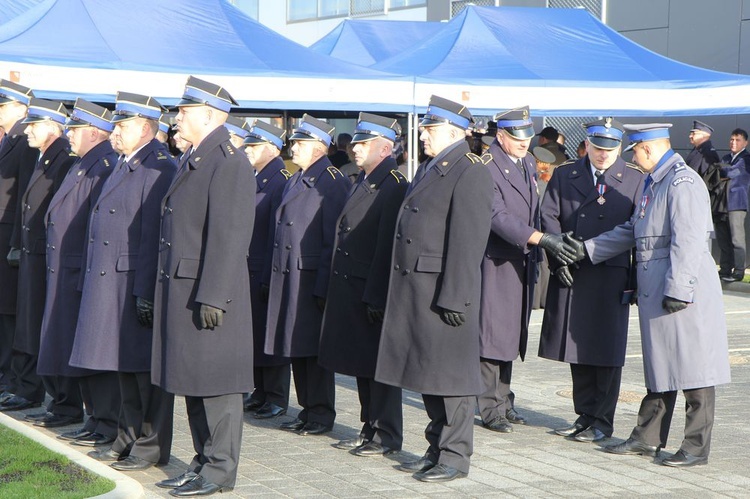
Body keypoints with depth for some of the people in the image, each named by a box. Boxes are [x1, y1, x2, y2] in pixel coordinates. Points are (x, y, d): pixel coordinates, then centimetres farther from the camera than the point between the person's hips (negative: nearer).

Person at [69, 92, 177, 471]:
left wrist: (145, 293, -23)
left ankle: (152, 446, 5)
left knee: (146, 368, -2)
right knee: (125, 368, 15)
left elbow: (153, 236, -20)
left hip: (137, 284, -10)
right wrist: (94, 279, 17)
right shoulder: (125, 166, 16)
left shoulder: (158, 168, -15)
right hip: (112, 283, 10)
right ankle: (129, 439, 23)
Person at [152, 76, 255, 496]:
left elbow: (229, 236, -20)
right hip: (180, 288, 10)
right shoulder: (192, 161, 16)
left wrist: (212, 297, -23)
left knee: (216, 383, -3)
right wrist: (166, 289, 19)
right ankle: (204, 462, 23)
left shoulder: (230, 163, -14)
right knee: (192, 381, 14)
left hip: (210, 292, -10)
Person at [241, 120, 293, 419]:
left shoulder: (281, 181, -13)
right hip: (248, 272, 9)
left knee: (270, 336, -1)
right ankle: (261, 393, 22)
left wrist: (269, 279, -19)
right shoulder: (253, 180, 14)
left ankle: (277, 400, 7)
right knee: (253, 334, 13)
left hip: (266, 273, -9)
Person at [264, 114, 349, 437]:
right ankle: (308, 410, 19)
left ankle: (322, 415, 4)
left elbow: (333, 239, -14)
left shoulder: (332, 182, -10)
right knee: (296, 348, 11)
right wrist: (277, 279, 16)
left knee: (314, 348, -4)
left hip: (312, 278, -9)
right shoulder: (293, 183, 18)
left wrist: (323, 286, -18)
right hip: (288, 277, 9)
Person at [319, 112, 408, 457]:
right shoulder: (362, 183, 15)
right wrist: (338, 289, 15)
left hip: (375, 293, -9)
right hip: (351, 292, 9)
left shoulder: (394, 186, -15)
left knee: (379, 365, -2)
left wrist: (375, 298, -22)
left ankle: (388, 437, 7)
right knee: (361, 364, 15)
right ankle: (370, 431, 24)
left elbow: (388, 247, -20)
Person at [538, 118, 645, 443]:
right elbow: (548, 216, 5)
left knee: (607, 352, 0)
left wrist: (637, 280, -4)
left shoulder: (634, 179, 5)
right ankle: (585, 416, 18)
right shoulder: (564, 176, 11)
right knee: (579, 349, 8)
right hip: (571, 275, 3)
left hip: (612, 277, -2)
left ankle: (602, 422, 8)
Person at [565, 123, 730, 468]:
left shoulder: (683, 183, -16)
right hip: (655, 292, 10)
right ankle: (647, 439, 24)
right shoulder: (653, 182, 16)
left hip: (684, 293, -10)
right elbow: (631, 231, 24)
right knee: (659, 367, 16)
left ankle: (697, 448, 3)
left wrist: (677, 291, -23)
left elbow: (688, 242, -22)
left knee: (692, 368, -3)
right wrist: (586, 250, 22)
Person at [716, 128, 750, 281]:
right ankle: (725, 270, 15)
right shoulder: (726, 158, 20)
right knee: (723, 239, 8)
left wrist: (721, 171, 0)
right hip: (722, 203, 7)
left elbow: (733, 172, -14)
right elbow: (721, 175, 16)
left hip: (737, 204, -7)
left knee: (737, 239, -7)